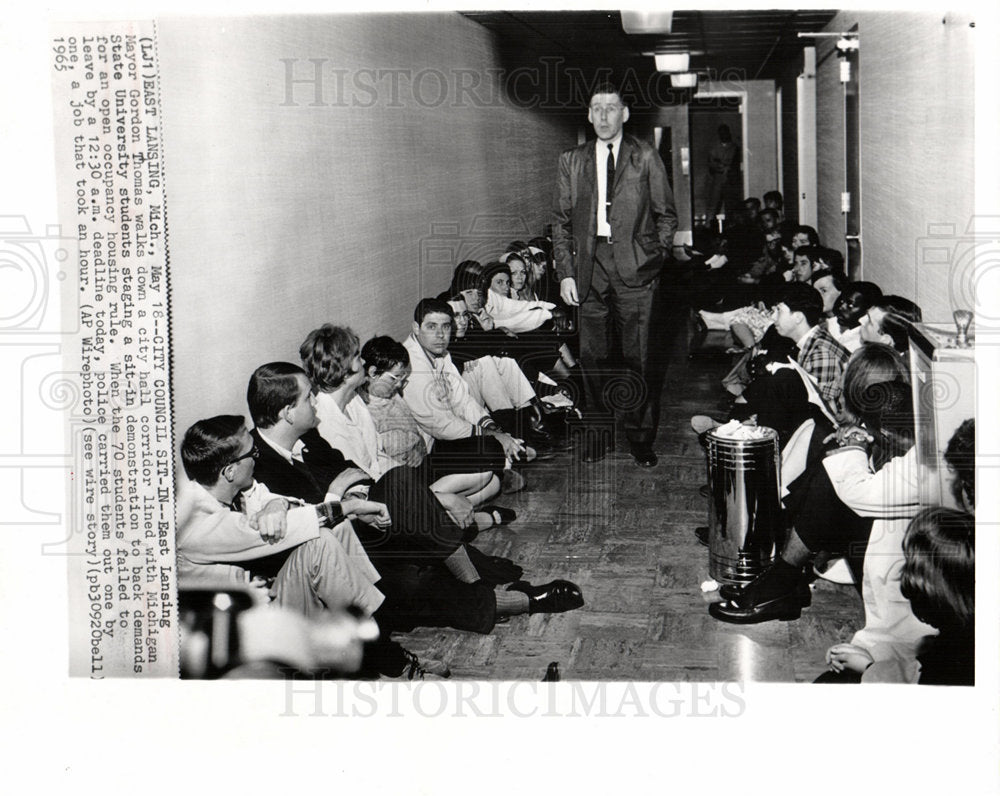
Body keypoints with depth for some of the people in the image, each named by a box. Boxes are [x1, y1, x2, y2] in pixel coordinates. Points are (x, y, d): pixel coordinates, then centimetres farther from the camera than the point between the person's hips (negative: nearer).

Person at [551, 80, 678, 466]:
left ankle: (641, 437, 11)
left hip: (635, 265, -2)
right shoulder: (571, 160, 11)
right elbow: (560, 220, 11)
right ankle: (597, 432, 16)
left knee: (638, 356, 0)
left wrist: (655, 257, -2)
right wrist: (565, 272, 3)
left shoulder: (646, 158, 6)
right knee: (592, 355, 4)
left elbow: (666, 215, 9)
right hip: (590, 263, 2)